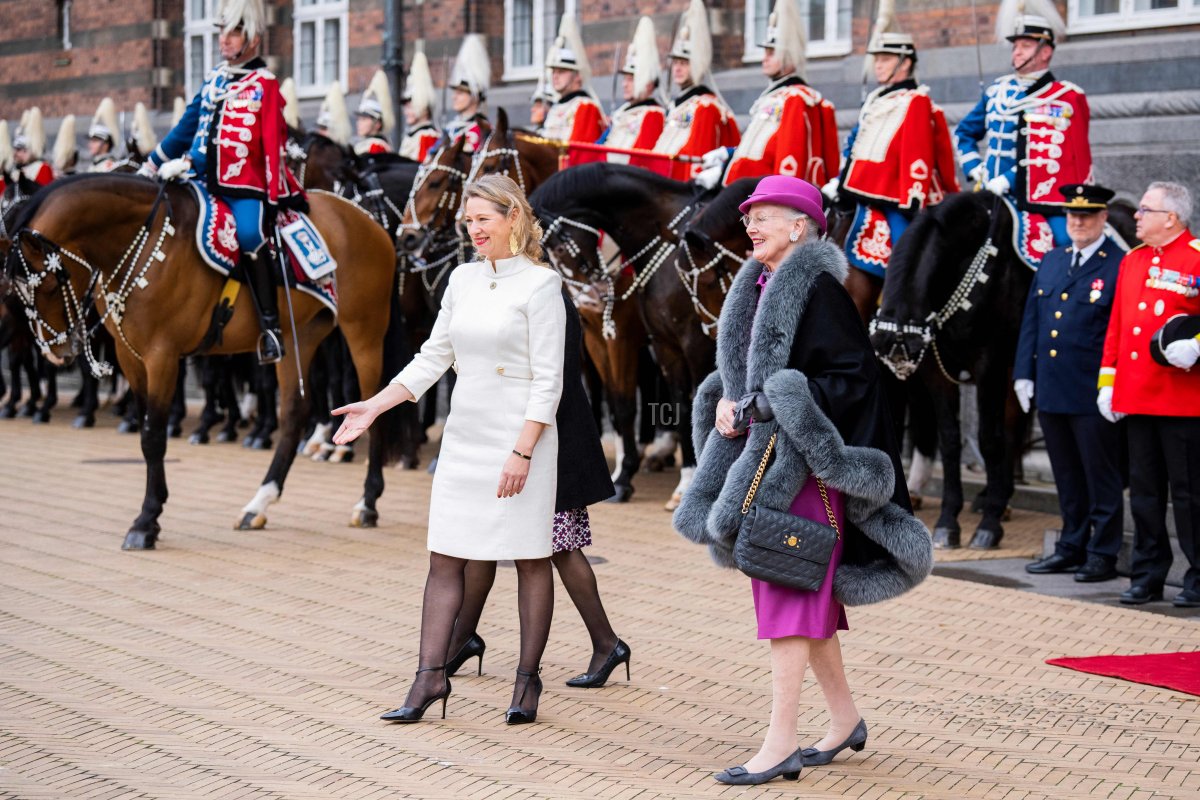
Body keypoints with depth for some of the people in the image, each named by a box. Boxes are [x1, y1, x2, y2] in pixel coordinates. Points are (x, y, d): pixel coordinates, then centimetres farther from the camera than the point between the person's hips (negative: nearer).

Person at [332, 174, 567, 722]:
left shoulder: (540, 284, -8)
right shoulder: (463, 279, 10)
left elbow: (549, 379, -12)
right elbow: (433, 357, 17)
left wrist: (522, 451, -18)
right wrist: (373, 407, 10)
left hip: (521, 434, -6)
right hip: (465, 435, 6)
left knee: (531, 559, 3)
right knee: (445, 558, 3)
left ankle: (528, 678, 11)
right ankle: (431, 676, 7)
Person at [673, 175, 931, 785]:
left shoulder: (818, 289, -13)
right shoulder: (759, 286, 13)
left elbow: (854, 377, -17)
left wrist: (769, 405, -20)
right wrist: (731, 397, 2)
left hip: (806, 461, -9)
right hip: (765, 455, 9)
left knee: (791, 597, -8)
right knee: (807, 595, 14)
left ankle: (780, 743, -6)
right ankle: (844, 718, 26)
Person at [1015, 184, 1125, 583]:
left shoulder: (1120, 266, -7)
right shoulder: (1051, 261, 13)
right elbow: (1031, 321, 15)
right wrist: (1024, 373, 8)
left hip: (1094, 396, -6)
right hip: (1051, 392, 6)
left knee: (1101, 479, 2)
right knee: (1067, 479, 15)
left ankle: (1103, 554, 9)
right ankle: (1072, 546, 24)